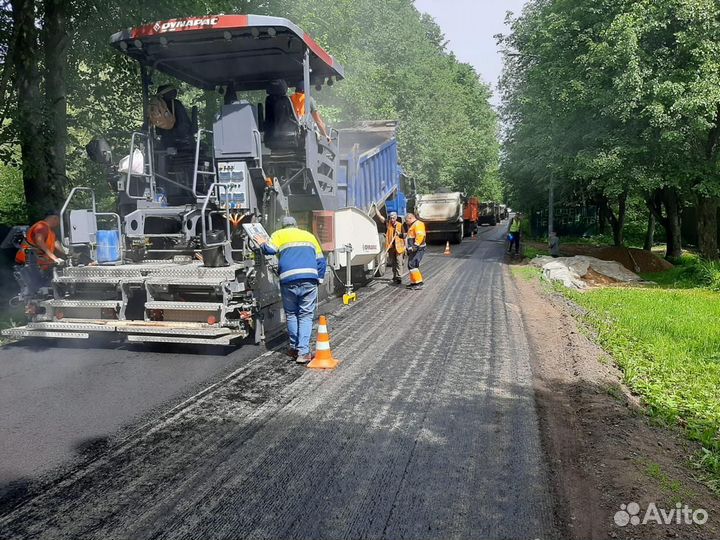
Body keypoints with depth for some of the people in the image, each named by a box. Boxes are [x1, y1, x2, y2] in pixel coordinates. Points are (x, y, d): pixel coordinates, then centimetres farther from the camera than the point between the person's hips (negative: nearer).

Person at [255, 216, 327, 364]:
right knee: (306, 316, 5)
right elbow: (321, 261, 19)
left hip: (289, 280, -1)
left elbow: (269, 250, -3)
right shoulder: (309, 235, 25)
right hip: (310, 279, 1)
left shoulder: (279, 235, 16)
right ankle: (303, 352, -3)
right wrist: (318, 280, 19)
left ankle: (295, 348, 21)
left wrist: (262, 244, 17)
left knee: (291, 315, 15)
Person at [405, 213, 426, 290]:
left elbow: (420, 236, -24)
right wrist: (409, 248, 28)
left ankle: (419, 283, -17)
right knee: (410, 265, 13)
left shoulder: (418, 224, -10)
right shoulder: (412, 226, 24)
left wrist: (415, 246, -29)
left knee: (412, 265, -17)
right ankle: (413, 282, 20)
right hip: (413, 249, 11)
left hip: (418, 249, -11)